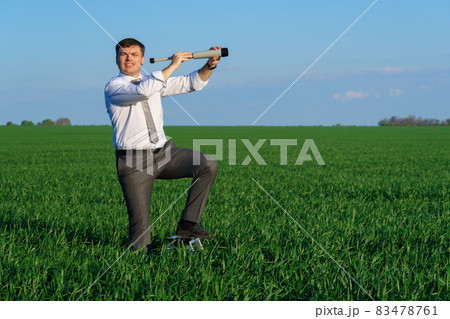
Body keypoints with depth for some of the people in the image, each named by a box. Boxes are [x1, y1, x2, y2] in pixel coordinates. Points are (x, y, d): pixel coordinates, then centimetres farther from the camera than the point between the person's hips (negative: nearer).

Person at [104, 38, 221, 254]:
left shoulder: (154, 80, 15)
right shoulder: (113, 88, -6)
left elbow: (191, 83, 14)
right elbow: (143, 91, -27)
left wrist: (210, 66, -5)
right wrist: (172, 66, -23)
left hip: (164, 152, 6)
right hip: (134, 161, -6)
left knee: (208, 166, -15)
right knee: (140, 227, -13)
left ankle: (187, 224, -8)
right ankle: (141, 250, 22)